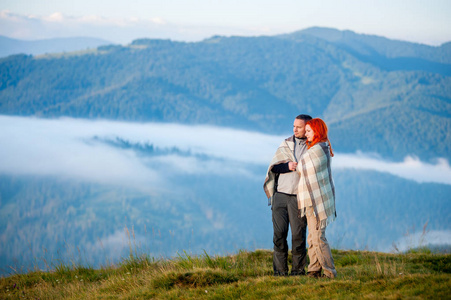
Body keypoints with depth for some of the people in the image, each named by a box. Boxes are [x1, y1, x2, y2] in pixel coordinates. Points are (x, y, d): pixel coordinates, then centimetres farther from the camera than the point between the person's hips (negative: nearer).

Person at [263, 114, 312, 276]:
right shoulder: (286, 144, 13)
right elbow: (273, 166, 9)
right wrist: (287, 166, -8)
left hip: (298, 198, -2)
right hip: (280, 195, 2)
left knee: (298, 235, -4)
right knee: (279, 234, -3)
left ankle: (298, 270, 7)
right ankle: (280, 271, 1)